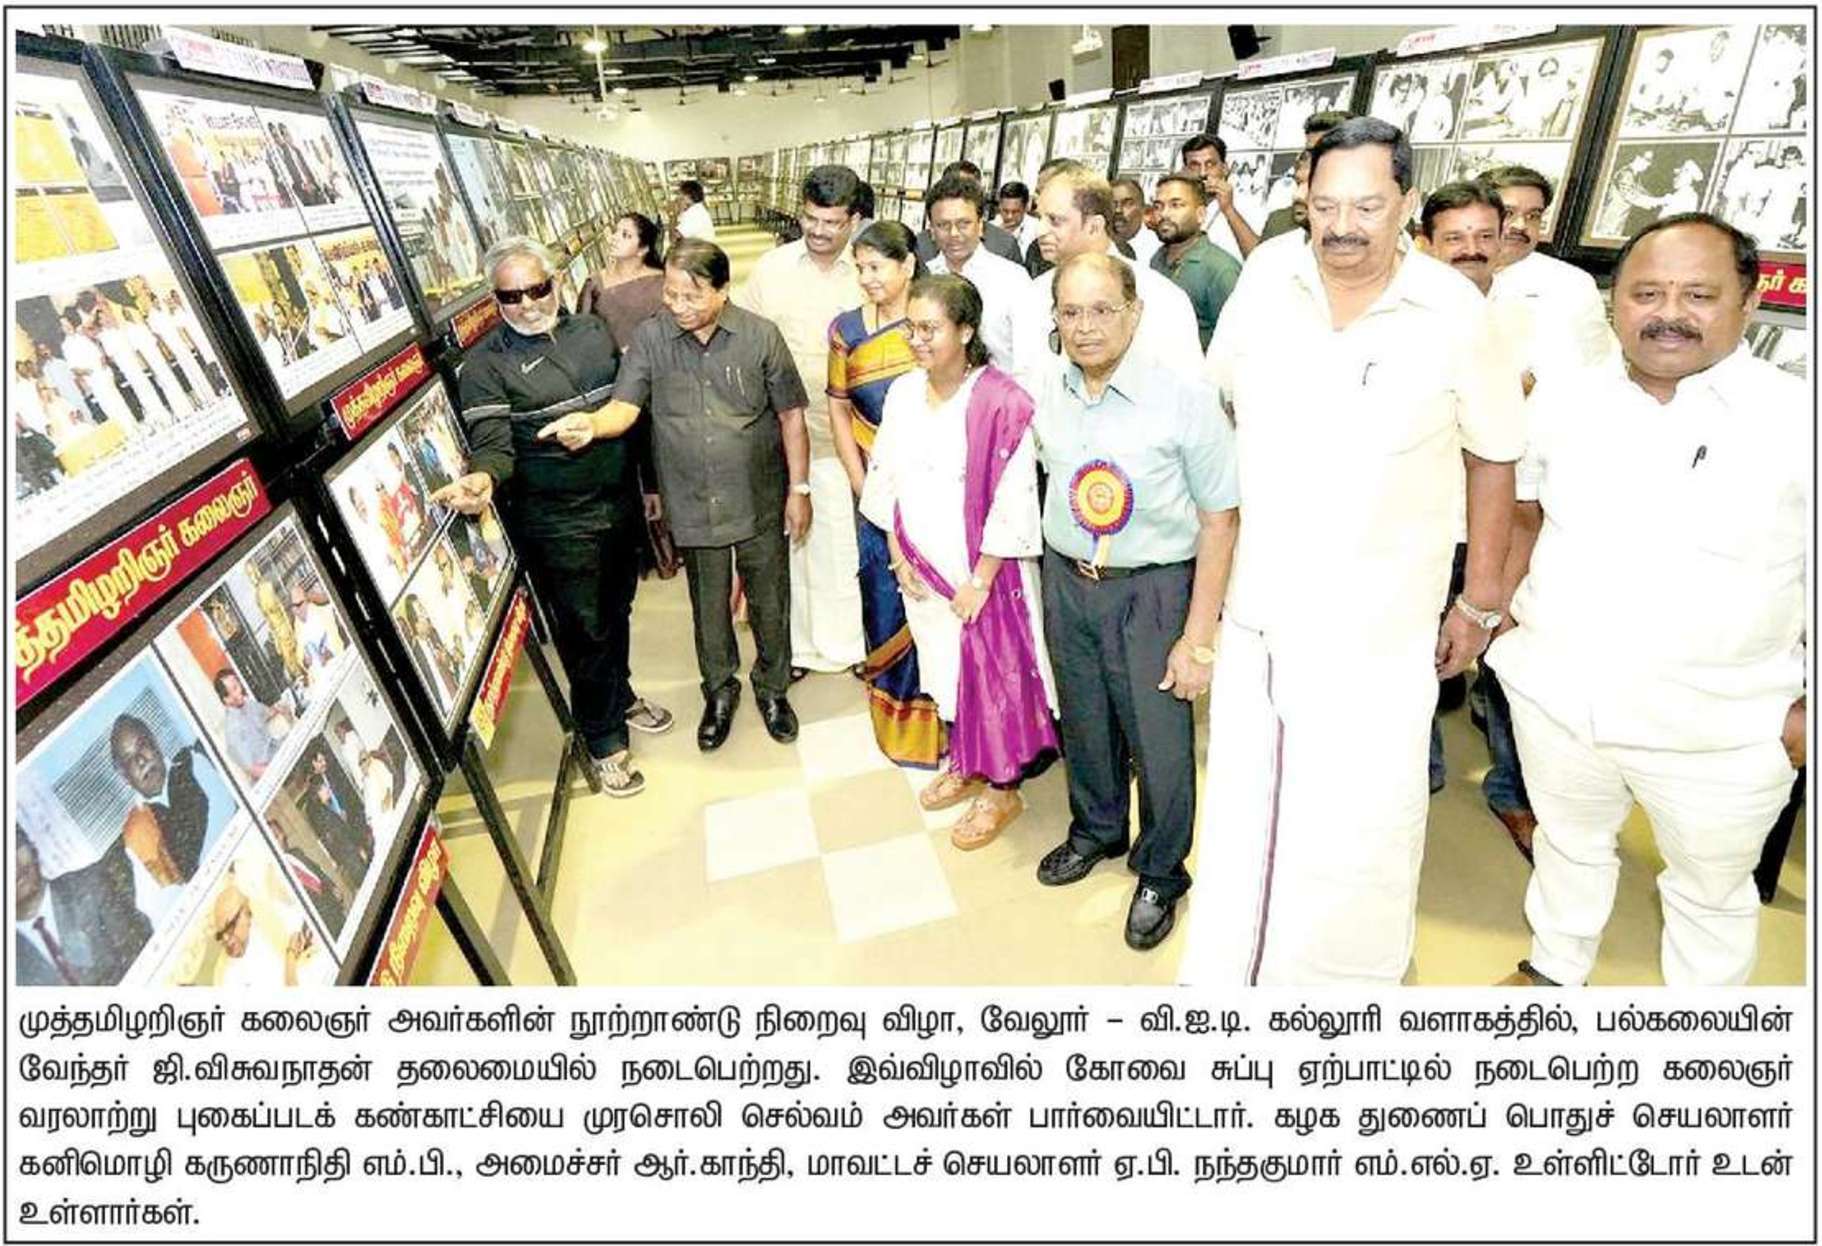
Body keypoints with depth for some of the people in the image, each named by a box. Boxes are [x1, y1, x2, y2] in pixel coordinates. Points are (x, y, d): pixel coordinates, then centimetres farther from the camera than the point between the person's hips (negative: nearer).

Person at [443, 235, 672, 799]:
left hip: (620, 502, 5)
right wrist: (483, 478, -40)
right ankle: (603, 740, 21)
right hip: (557, 523, -5)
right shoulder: (486, 365, -8)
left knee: (617, 610, 21)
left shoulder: (593, 330, 6)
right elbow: (492, 441, -16)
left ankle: (621, 695, 45)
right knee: (584, 630, 4)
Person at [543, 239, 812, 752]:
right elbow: (625, 406, -11)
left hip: (760, 502, -1)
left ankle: (772, 687, 38)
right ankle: (719, 689, 41)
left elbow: (791, 414, -3)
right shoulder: (650, 338, -5)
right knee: (709, 607, 17)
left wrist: (799, 488, -4)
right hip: (693, 505, 1)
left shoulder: (761, 336, -9)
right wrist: (590, 423, -34)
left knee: (769, 603, 14)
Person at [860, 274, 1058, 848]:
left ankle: (1003, 788, 27)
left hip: (983, 569, -6)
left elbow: (1012, 500, -18)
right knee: (946, 665, 18)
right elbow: (886, 477, 7)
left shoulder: (1001, 402, -18)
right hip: (922, 567, 6)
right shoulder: (903, 392, 1)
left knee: (993, 669, 7)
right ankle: (965, 763, 40)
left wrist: (980, 580, -16)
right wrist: (898, 553, 2)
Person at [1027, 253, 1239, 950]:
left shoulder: (1184, 398, -17)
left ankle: (1160, 874, 35)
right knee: (1084, 722, 20)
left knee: (1159, 738, 8)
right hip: (1065, 580, 4)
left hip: (1152, 588, -4)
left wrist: (1198, 637, -14)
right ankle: (1096, 830, 49)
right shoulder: (1043, 393, -3)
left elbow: (1220, 518, -13)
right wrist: (1065, 570, 8)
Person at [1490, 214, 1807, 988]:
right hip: (1554, 696, 3)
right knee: (1569, 845, 24)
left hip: (1720, 730, -2)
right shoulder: (1560, 402, -4)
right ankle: (1555, 970, 49)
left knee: (1710, 891, 20)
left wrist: (1810, 708, -9)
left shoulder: (1798, 420, -13)